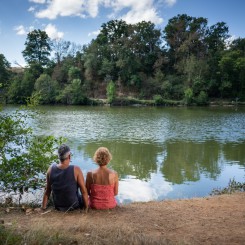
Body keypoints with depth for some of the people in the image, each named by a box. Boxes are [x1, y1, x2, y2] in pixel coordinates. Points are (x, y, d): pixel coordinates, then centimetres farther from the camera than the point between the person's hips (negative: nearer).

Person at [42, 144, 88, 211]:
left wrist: (43, 207, 8)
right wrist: (86, 207, -4)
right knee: (85, 198, 28)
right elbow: (84, 191, -17)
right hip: (74, 206, -4)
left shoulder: (51, 169, -14)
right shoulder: (76, 170, -23)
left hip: (58, 207, 4)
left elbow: (47, 191, -4)